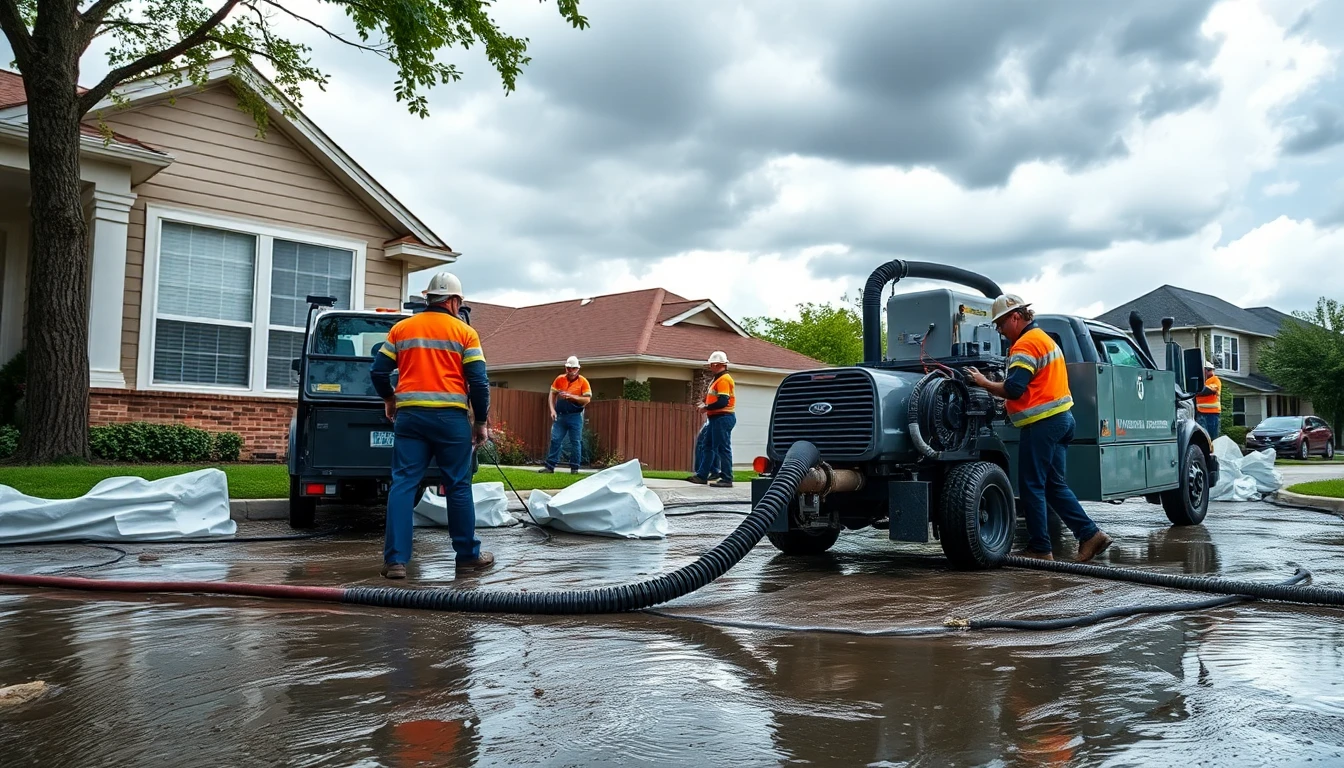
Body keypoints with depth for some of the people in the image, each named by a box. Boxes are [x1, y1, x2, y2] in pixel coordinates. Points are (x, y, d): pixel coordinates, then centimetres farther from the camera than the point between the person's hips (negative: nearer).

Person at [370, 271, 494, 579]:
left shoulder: (400, 329, 11)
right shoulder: (464, 332, 3)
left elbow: (378, 372, 11)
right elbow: (478, 382, -3)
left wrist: (389, 399, 30)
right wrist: (480, 422, 6)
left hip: (409, 415, 2)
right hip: (450, 417, -2)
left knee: (403, 484, 2)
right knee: (458, 486, 7)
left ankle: (395, 560, -2)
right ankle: (468, 555, 16)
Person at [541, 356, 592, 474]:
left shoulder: (583, 382, -3)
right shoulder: (559, 379, 6)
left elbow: (587, 399, -8)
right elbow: (552, 394, 11)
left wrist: (571, 396, -18)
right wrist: (552, 410, -1)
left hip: (575, 416, -2)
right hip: (560, 415, 2)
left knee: (575, 442, 3)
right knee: (555, 440, 1)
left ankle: (574, 468, 11)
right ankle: (550, 466, 6)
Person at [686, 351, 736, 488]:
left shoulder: (724, 380, -14)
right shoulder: (717, 379, 19)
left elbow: (723, 402, -23)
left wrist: (706, 407, -13)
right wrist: (705, 404, 12)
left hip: (723, 418, -11)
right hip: (716, 418, 11)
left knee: (723, 448, -7)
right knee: (707, 446, 13)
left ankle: (726, 479, -3)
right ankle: (702, 475, 18)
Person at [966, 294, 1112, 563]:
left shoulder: (1026, 344, -13)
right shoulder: (1044, 338, 20)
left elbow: (1013, 388, -23)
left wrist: (984, 383, -11)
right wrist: (1010, 403, 14)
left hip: (1042, 424, -10)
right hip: (1062, 418, 10)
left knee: (1031, 487, -3)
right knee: (1055, 485, 15)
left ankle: (1040, 549, 2)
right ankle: (1090, 534, 12)